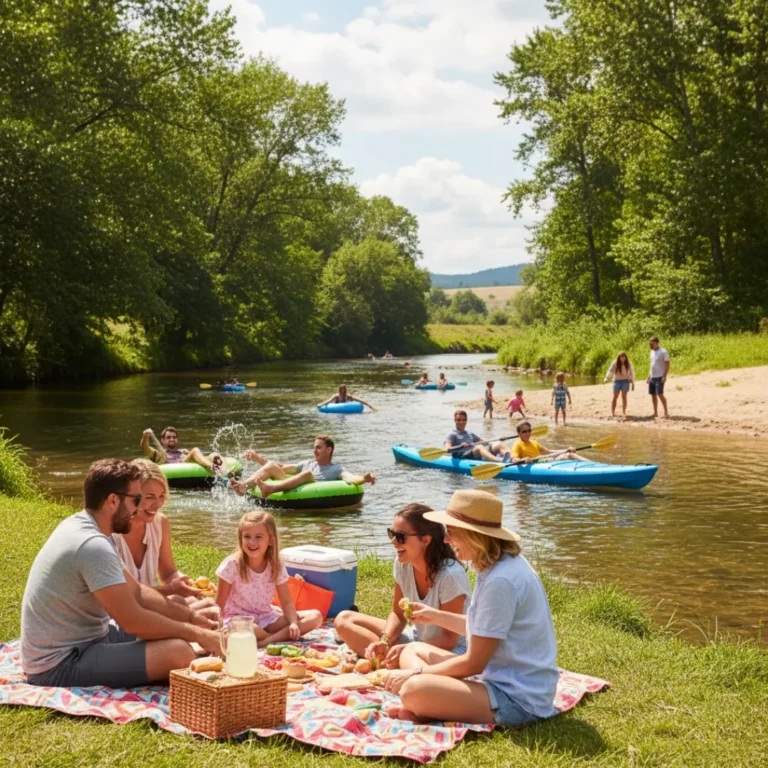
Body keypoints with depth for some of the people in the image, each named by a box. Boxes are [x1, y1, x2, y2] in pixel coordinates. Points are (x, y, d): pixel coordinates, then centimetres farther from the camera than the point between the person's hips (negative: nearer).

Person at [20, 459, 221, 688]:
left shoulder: (83, 526, 8)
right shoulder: (93, 546, -24)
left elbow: (135, 592, 13)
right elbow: (132, 621, -24)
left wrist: (192, 616, 5)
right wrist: (197, 634, -13)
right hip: (61, 665, -11)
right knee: (179, 652, -25)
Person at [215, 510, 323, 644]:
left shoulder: (276, 567, -5)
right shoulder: (232, 565, -15)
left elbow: (286, 602, -3)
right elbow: (219, 605, -9)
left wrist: (293, 623, -21)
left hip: (266, 617, 5)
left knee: (315, 617, -13)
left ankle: (269, 639, -26)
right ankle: (282, 636, -17)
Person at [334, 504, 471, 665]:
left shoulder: (451, 576, -25)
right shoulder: (403, 564, -7)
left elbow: (450, 639, -20)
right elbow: (398, 614, 4)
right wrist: (384, 641, -16)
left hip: (451, 649, -7)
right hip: (417, 637, 7)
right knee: (344, 619, -2)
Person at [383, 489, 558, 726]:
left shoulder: (500, 581, -24)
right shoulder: (500, 565, 7)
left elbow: (474, 663, -18)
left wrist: (416, 673, -8)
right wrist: (438, 617, 18)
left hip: (517, 699, -11)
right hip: (501, 676, 11)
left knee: (413, 691, -31)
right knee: (413, 651, 14)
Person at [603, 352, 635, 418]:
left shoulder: (628, 364, -2)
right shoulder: (615, 363, -6)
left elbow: (632, 373, 4)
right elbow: (610, 371, -14)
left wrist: (632, 383, 2)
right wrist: (606, 378, -32)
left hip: (625, 381, 1)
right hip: (617, 380, -1)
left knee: (624, 396, -4)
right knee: (615, 397, -4)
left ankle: (624, 412, 0)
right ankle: (612, 412, -1)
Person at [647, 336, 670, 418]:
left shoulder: (663, 352, -10)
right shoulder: (652, 352, 15)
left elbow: (667, 365, -11)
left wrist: (664, 376, -19)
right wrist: (648, 376, 18)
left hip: (659, 377, -8)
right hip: (652, 377, 8)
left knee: (660, 394, -14)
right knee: (653, 394, 7)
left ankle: (666, 412, -6)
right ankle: (655, 413, 14)